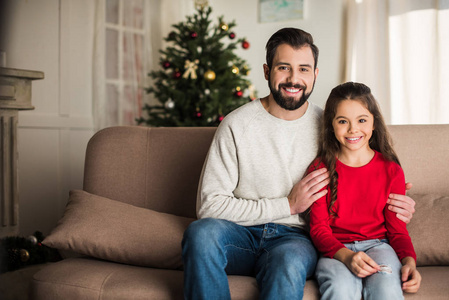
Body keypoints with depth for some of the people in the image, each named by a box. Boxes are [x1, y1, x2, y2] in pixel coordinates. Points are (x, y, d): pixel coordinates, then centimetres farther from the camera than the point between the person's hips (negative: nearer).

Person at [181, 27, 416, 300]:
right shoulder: (237, 125, -3)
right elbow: (209, 204, -9)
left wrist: (393, 205, -5)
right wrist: (288, 205, -12)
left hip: (296, 238, 0)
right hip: (244, 234, 1)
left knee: (289, 260, -38)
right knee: (201, 232, -34)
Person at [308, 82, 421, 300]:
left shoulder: (391, 171, 6)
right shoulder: (321, 170, 2)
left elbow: (397, 228, 9)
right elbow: (319, 228, -2)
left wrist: (409, 261, -12)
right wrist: (346, 256, -21)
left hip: (377, 244, 1)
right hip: (335, 249, -1)